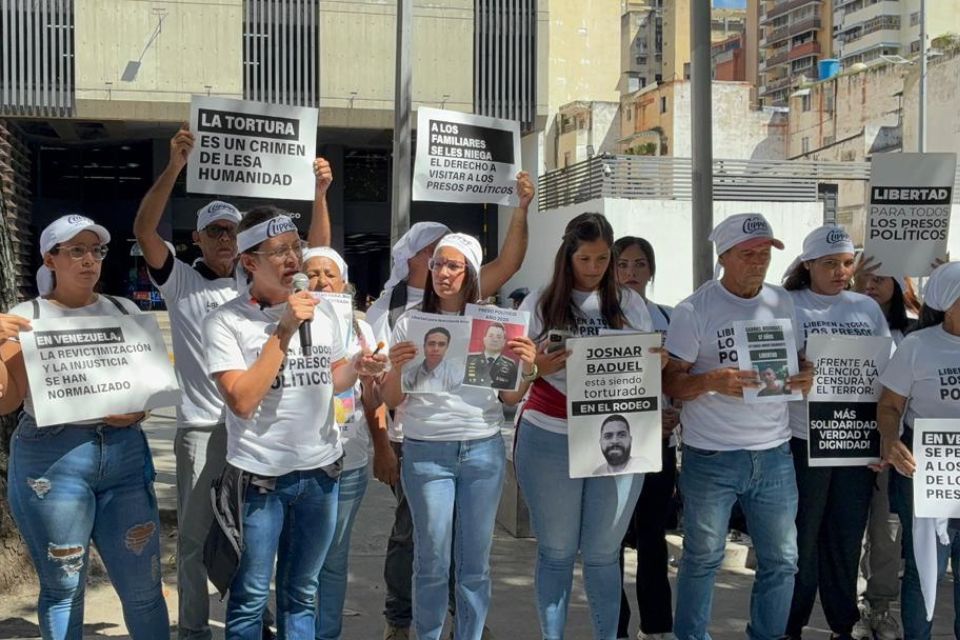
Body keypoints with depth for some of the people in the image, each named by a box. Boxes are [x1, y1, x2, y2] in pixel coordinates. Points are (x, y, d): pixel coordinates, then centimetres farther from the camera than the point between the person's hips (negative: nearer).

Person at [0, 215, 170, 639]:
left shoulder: (125, 312, 11)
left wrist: (139, 411, -6)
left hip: (125, 454, 3)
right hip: (52, 461, -3)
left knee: (144, 588, 4)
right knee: (63, 587, 6)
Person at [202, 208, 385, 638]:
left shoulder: (322, 311, 5)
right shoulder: (226, 321, -11)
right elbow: (242, 401, -20)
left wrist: (356, 368, -7)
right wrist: (284, 331, -21)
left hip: (321, 471, 4)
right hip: (259, 475, -4)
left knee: (301, 594, 18)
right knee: (250, 598, 8)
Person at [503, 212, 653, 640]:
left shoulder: (629, 304, 7)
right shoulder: (540, 304, 2)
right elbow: (512, 389, 2)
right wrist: (537, 369, -20)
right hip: (551, 441, -1)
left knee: (603, 554, 6)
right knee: (557, 552, 7)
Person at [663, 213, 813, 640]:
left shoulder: (783, 303, 8)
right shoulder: (694, 311, -7)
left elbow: (796, 361, 18)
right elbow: (670, 382, -7)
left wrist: (804, 376, -5)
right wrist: (711, 382, -26)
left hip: (774, 453, 4)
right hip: (711, 458, -4)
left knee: (781, 560, 9)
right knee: (703, 559, 7)